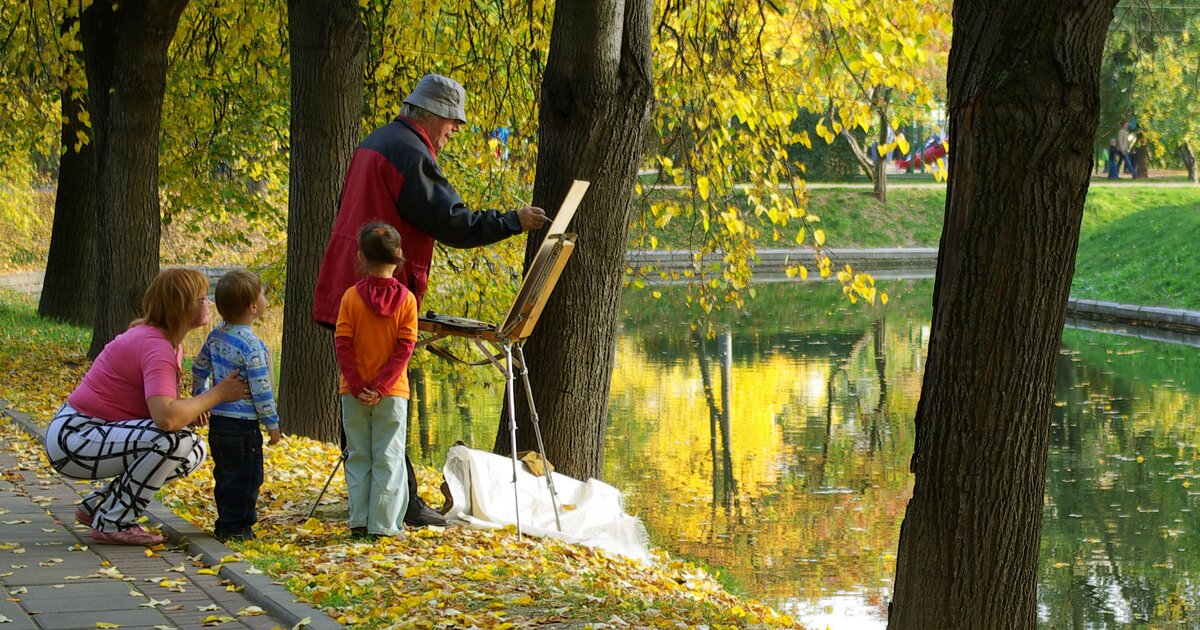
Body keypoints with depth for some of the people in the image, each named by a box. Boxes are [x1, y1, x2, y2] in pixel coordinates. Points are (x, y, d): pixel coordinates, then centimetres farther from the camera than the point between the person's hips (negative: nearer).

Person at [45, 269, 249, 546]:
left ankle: (97, 507, 13)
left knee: (194, 451, 8)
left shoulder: (170, 343, 9)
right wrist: (217, 394, -22)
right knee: (173, 441, -27)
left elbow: (161, 404, 14)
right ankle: (113, 523, -13)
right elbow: (166, 417, -35)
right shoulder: (156, 346, -22)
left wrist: (192, 410, -7)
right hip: (73, 437, -10)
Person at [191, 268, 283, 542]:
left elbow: (199, 369, 17)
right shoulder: (251, 346, -18)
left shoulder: (216, 336, 6)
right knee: (244, 478, 1)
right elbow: (260, 389, -16)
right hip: (243, 425, -8)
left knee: (225, 475, 16)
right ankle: (236, 527, 5)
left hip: (217, 419, 8)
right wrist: (272, 423, -7)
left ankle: (226, 523, 23)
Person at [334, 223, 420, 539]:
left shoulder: (351, 296, -4)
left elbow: (342, 344, -8)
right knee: (388, 459, 4)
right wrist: (380, 387, -11)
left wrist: (357, 385, -7)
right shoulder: (406, 299, -5)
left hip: (355, 393, 1)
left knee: (358, 457, 10)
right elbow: (405, 348, -10)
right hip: (392, 394, -1)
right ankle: (383, 524, 3)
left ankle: (359, 521, 10)